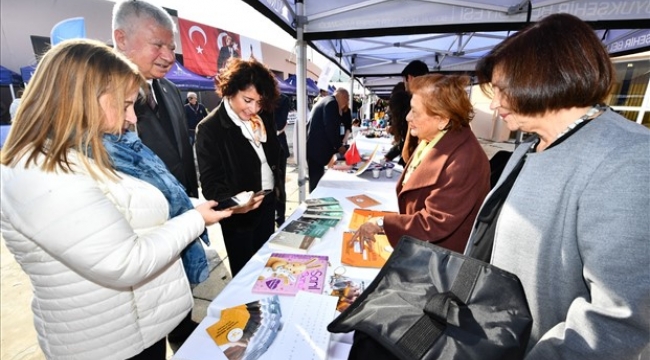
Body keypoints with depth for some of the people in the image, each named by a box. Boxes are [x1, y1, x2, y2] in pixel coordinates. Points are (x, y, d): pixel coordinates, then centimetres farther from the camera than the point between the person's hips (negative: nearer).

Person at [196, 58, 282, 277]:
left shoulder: (263, 117, 0)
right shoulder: (210, 129, -17)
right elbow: (210, 182, -20)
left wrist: (277, 182, 9)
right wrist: (231, 202, -37)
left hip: (268, 202, 6)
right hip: (240, 213, -5)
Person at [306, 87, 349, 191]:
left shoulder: (325, 101, 23)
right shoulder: (332, 103, -9)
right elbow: (330, 128, -17)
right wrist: (338, 146, -8)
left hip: (314, 147, 10)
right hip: (317, 148, -10)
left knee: (316, 179, 14)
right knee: (316, 180, -5)